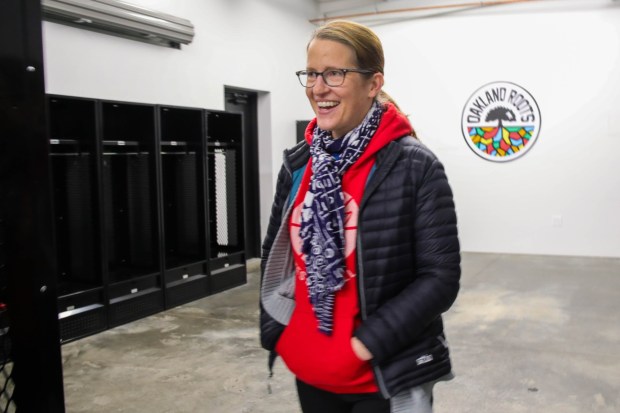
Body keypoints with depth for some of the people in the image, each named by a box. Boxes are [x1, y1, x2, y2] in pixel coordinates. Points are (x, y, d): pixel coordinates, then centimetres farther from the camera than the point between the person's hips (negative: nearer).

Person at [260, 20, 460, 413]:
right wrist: (274, 332, 4)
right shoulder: (298, 164, 1)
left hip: (384, 379, -5)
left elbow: (440, 278, -14)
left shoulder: (416, 168, -14)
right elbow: (275, 254, 11)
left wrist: (368, 343, -18)